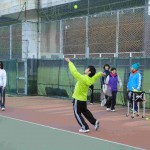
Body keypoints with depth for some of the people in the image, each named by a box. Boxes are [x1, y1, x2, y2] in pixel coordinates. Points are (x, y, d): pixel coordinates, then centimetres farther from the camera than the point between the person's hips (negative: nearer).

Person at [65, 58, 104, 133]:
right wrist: (101, 73, 39)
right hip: (84, 99, 7)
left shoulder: (82, 78, -25)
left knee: (77, 114, 5)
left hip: (77, 99, -7)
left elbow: (74, 71, -22)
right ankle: (95, 122, 23)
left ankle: (85, 128, 3)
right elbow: (96, 75, 17)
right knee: (85, 111, 26)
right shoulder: (91, 79, -4)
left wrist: (69, 62, -11)